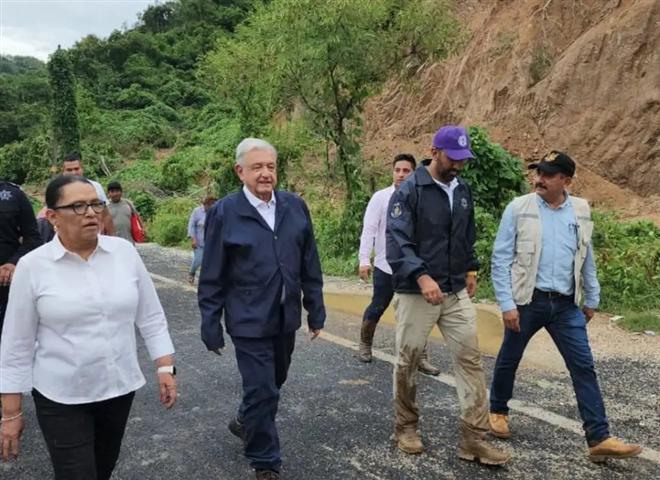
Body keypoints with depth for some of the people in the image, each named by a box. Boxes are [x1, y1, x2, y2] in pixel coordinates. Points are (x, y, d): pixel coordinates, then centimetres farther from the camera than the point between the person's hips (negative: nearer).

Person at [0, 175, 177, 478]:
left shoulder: (125, 252, -5)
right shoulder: (32, 266, -11)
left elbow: (150, 316, 2)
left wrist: (165, 368, -1)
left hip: (121, 387, 3)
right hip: (61, 397, -3)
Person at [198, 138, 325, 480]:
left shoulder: (295, 206, 2)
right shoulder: (224, 212, -9)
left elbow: (310, 265, 6)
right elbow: (211, 278, -6)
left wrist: (315, 310, 6)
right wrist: (211, 326, -6)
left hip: (286, 317, 5)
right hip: (249, 320, -5)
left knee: (273, 382, 21)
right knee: (261, 390, 1)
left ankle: (245, 422, 50)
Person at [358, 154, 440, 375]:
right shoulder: (381, 197, -5)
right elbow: (369, 230, -7)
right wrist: (364, 259, -16)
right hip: (386, 266, -2)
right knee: (377, 308, 10)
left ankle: (421, 357, 14)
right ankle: (365, 345, 33)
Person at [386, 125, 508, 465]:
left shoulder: (463, 190, 10)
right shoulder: (409, 190, -11)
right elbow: (397, 242, -19)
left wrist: (470, 269, 17)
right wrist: (421, 276, -30)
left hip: (457, 292, 6)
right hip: (416, 292, -5)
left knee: (470, 359, 2)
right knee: (408, 361, 7)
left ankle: (474, 437, 10)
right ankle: (405, 427, 26)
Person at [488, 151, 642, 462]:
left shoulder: (580, 210, 4)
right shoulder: (518, 208, -8)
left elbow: (586, 259, 14)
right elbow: (501, 259, -9)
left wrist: (592, 298, 15)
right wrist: (506, 304, -13)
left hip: (566, 305, 3)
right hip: (527, 301, -2)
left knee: (584, 367, -1)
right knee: (508, 360, 12)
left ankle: (599, 439, 4)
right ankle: (498, 411, 36)